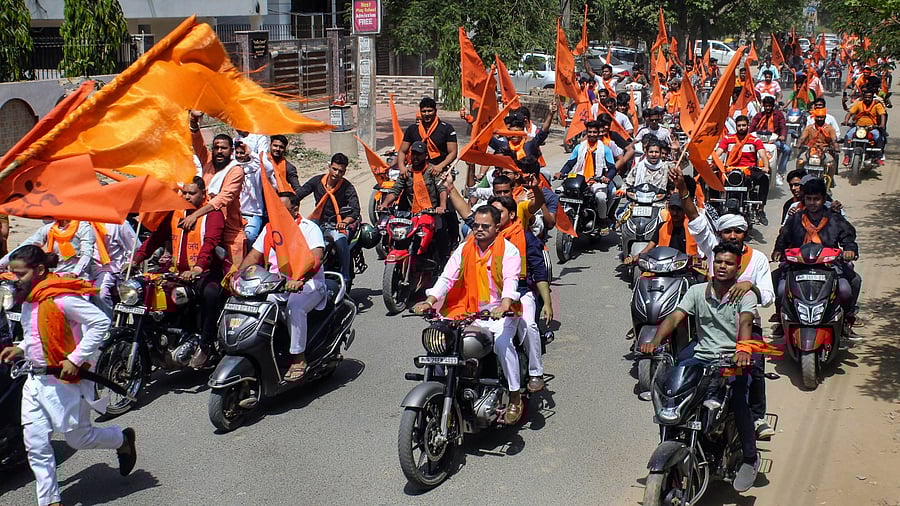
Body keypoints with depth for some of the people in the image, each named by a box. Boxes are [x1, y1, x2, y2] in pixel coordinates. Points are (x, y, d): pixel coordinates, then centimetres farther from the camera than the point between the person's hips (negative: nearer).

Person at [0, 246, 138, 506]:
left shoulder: (60, 297, -20)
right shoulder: (28, 299, 9)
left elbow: (101, 322, -24)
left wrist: (75, 359, -25)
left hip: (64, 380, -8)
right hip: (35, 380, 8)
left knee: (78, 439, 6)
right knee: (35, 444, 4)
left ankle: (123, 439, 33)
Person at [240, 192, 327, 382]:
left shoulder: (309, 228, -7)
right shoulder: (269, 229, 14)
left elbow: (316, 259, -22)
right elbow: (253, 256, 12)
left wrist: (299, 280, -40)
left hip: (308, 284, -6)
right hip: (275, 284, 6)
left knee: (294, 308, -35)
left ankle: (298, 359, -23)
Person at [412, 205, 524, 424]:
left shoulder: (508, 250, -3)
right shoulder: (464, 249, 9)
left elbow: (511, 280, -19)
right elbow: (446, 278, 0)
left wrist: (504, 305, -39)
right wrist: (430, 301, -18)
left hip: (500, 313, -4)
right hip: (470, 313, 4)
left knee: (502, 342, -33)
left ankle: (515, 397, -18)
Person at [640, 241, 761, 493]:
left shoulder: (745, 294, 1)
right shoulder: (697, 291, 9)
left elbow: (745, 323, -18)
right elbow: (675, 317, -4)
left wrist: (742, 350, -40)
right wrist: (655, 342, -23)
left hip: (733, 359, -3)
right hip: (702, 357, 3)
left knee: (738, 399, -31)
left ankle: (750, 457, -13)